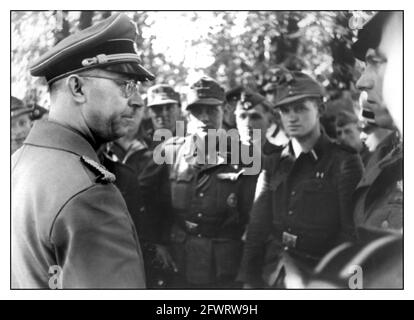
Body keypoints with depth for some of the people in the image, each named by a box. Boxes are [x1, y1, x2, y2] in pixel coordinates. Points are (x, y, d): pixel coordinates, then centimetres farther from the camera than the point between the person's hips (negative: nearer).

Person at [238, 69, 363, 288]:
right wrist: (250, 279, 4)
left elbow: (351, 231, -8)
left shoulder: (344, 162, -6)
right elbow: (258, 225, 8)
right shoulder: (273, 162, 8)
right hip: (272, 274, 4)